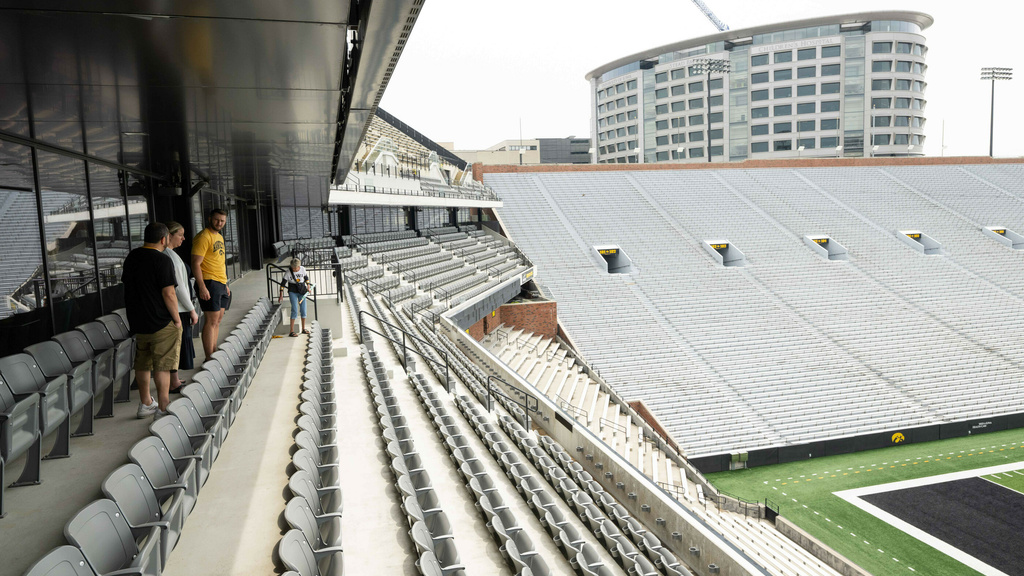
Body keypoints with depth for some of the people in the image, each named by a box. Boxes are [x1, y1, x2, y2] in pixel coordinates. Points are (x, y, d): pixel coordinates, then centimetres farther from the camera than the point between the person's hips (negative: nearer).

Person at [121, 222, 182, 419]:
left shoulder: (131, 257, 8)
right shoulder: (162, 261, -17)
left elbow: (127, 285, 17)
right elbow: (169, 294, -21)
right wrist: (177, 319, -9)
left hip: (137, 321, 8)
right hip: (162, 323, -8)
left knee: (142, 363, 17)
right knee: (162, 365, -2)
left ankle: (145, 404, 29)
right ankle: (163, 408, 1)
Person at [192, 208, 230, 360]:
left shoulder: (219, 237, 18)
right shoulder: (203, 237, -11)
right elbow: (196, 264, -17)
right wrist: (202, 287, -23)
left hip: (220, 284, 9)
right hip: (209, 283, -9)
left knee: (217, 320, 12)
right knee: (212, 320, -10)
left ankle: (214, 353, 19)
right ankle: (209, 358, -7)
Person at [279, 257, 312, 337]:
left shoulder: (302, 269, -5)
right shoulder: (288, 271, -14)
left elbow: (306, 277, 15)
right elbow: (283, 282, -8)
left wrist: (308, 287, 9)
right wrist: (281, 294, -9)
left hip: (302, 291, 4)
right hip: (293, 292, -4)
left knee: (303, 310, 6)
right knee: (295, 310, -14)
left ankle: (303, 329, 21)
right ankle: (292, 331, -11)